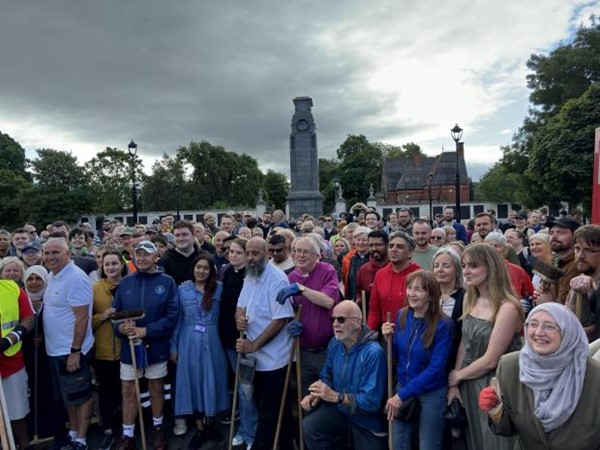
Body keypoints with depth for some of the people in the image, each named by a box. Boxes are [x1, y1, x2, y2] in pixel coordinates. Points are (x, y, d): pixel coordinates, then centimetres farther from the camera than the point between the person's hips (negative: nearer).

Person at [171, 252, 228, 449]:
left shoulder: (219, 288, -2)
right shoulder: (182, 290, 0)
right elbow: (177, 320, 3)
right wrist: (173, 347, 3)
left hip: (212, 343, 0)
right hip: (189, 344, 1)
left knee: (212, 382, 9)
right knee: (193, 383, 8)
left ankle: (209, 424, 30)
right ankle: (200, 429, 24)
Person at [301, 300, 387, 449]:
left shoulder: (373, 352, -30)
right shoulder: (334, 344, -6)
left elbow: (371, 401, -31)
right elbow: (327, 378, 6)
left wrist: (336, 396, -33)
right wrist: (317, 395, -13)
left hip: (368, 420, -4)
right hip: (341, 409, 5)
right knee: (309, 425, -18)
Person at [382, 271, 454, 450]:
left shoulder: (443, 324, -20)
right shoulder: (402, 315, -5)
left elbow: (435, 369, -20)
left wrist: (402, 394, -19)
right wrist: (389, 339, -14)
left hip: (431, 395, -4)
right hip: (402, 388, 5)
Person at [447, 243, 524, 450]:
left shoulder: (507, 308, -23)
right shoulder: (470, 299, 0)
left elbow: (490, 361, -21)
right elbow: (464, 343, 5)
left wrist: (457, 376, -6)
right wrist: (454, 384, 0)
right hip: (468, 384, 7)